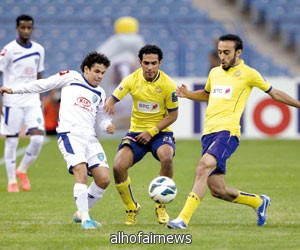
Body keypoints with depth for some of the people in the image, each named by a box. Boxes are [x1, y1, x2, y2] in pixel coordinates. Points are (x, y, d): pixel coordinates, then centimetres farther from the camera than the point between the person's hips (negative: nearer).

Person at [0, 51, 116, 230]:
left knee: (104, 179, -4)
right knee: (81, 171, -25)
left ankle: (82, 213, 15)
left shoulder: (100, 94, 22)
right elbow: (43, 85, 12)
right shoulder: (71, 77, 9)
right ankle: (85, 219, -25)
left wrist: (108, 126, 1)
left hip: (90, 137, 6)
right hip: (69, 133, -6)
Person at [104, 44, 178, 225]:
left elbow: (173, 115, -4)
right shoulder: (132, 80, -7)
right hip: (136, 132, 2)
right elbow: (113, 98, -3)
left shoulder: (168, 84, -11)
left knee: (166, 157, -35)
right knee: (118, 167, -21)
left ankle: (161, 206, -10)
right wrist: (109, 105, -29)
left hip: (160, 132, -2)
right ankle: (131, 208, 7)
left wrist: (152, 131, -15)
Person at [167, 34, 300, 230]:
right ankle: (259, 202, 30)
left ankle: (184, 219, -36)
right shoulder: (214, 73, 18)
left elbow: (274, 93, 13)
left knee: (203, 166, -31)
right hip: (209, 132, 7)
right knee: (218, 191, 5)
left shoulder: (248, 74, 1)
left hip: (227, 132, -7)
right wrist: (188, 95, 18)